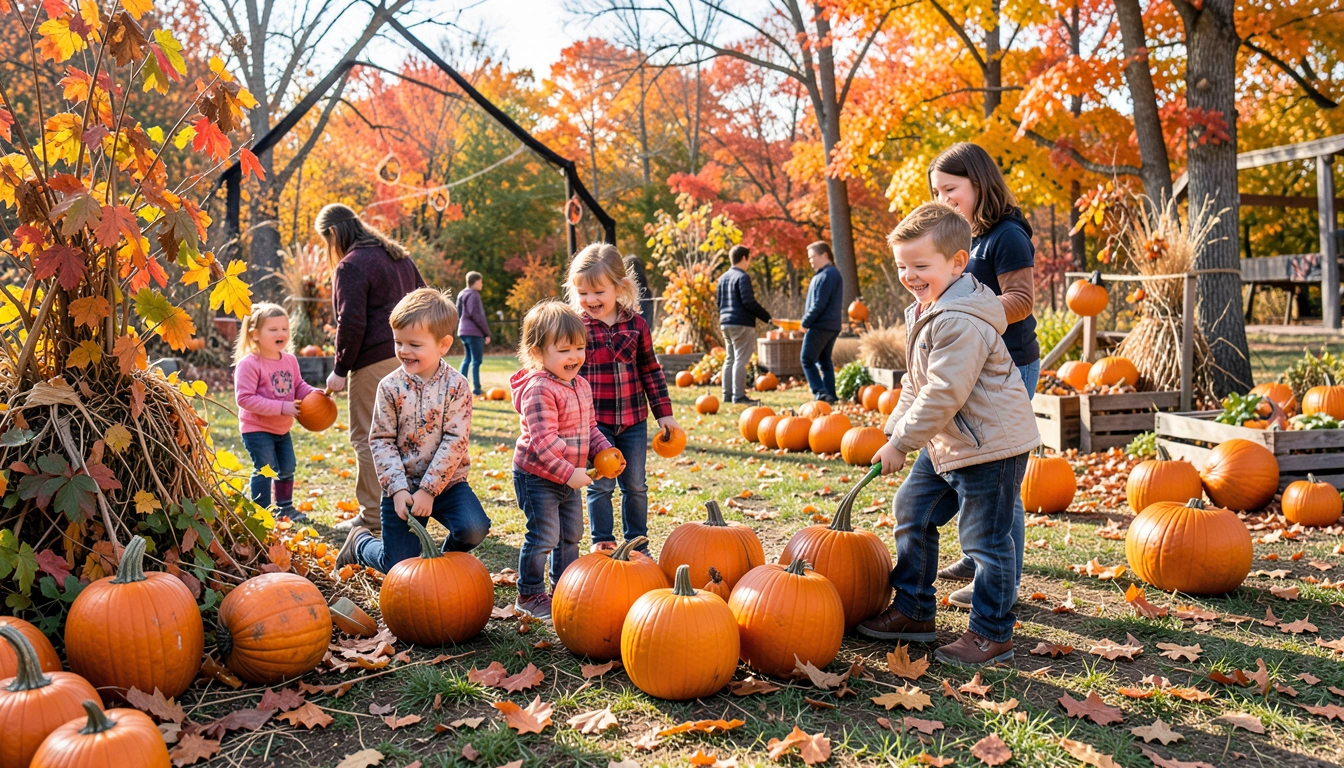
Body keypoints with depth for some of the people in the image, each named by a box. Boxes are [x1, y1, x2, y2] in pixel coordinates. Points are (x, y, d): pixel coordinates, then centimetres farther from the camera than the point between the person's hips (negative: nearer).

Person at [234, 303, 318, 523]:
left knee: (287, 468, 17)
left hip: (282, 429, 8)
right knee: (265, 470, -8)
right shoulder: (249, 364, -22)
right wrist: (281, 407, -30)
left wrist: (313, 393, -10)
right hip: (257, 429, -8)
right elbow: (244, 398, -26)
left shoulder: (290, 360, 1)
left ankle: (285, 507, 35)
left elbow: (298, 386, 13)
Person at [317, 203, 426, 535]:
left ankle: (373, 515, 4)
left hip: (374, 361, -8)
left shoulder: (351, 265, -9)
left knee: (367, 437, 0)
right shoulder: (398, 256, 17)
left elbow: (351, 323, -16)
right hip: (408, 357, 9)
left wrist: (340, 369, -8)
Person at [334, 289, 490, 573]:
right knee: (400, 567, 2)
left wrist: (429, 490, -17)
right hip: (402, 487, 1)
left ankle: (450, 555, 8)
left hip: (445, 482, 0)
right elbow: (381, 440, -4)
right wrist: (398, 489, -14)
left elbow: (455, 441, -14)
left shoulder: (455, 385, -10)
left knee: (473, 528, -27)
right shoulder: (390, 387, -6)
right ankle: (360, 542, 35)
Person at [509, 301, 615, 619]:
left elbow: (589, 426, 16)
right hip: (538, 476, -9)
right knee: (544, 537, -4)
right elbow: (543, 441, -27)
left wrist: (605, 451, -1)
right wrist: (568, 473, -28)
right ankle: (529, 594, 13)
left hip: (569, 477, 9)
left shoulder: (581, 386, 6)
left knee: (571, 534, 19)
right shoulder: (539, 390, -23)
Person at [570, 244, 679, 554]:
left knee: (635, 485, 11)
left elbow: (651, 370, 7)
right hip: (594, 420, -2)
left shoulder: (635, 324, 1)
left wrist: (664, 412, 6)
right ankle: (602, 541, 19)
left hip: (634, 419, 2)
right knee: (601, 485, 3)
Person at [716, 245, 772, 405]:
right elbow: (748, 302, -19)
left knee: (730, 359, 13)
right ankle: (739, 395, -10)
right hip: (742, 323, -9)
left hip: (725, 323, 9)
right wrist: (767, 318, -14)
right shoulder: (742, 277, -12)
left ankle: (727, 394, 15)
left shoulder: (724, 277, 15)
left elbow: (719, 300, 19)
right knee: (740, 360, -7)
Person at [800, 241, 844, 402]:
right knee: (824, 360, 12)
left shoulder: (826, 275, -15)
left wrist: (806, 322, -11)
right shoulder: (833, 273, 18)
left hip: (820, 325, -10)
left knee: (807, 360, -7)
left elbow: (819, 303, -20)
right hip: (832, 325, 10)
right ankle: (830, 395, 11)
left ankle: (820, 392, -15)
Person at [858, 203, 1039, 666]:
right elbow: (916, 384, 18)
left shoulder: (961, 322, -25)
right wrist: (895, 430, 7)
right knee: (912, 512, 16)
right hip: (946, 444, 11)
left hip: (990, 445, -11)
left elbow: (943, 395, -27)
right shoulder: (923, 312, 10)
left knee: (985, 540, -2)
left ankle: (991, 634, 13)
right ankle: (913, 612, 28)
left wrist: (900, 442, -19)